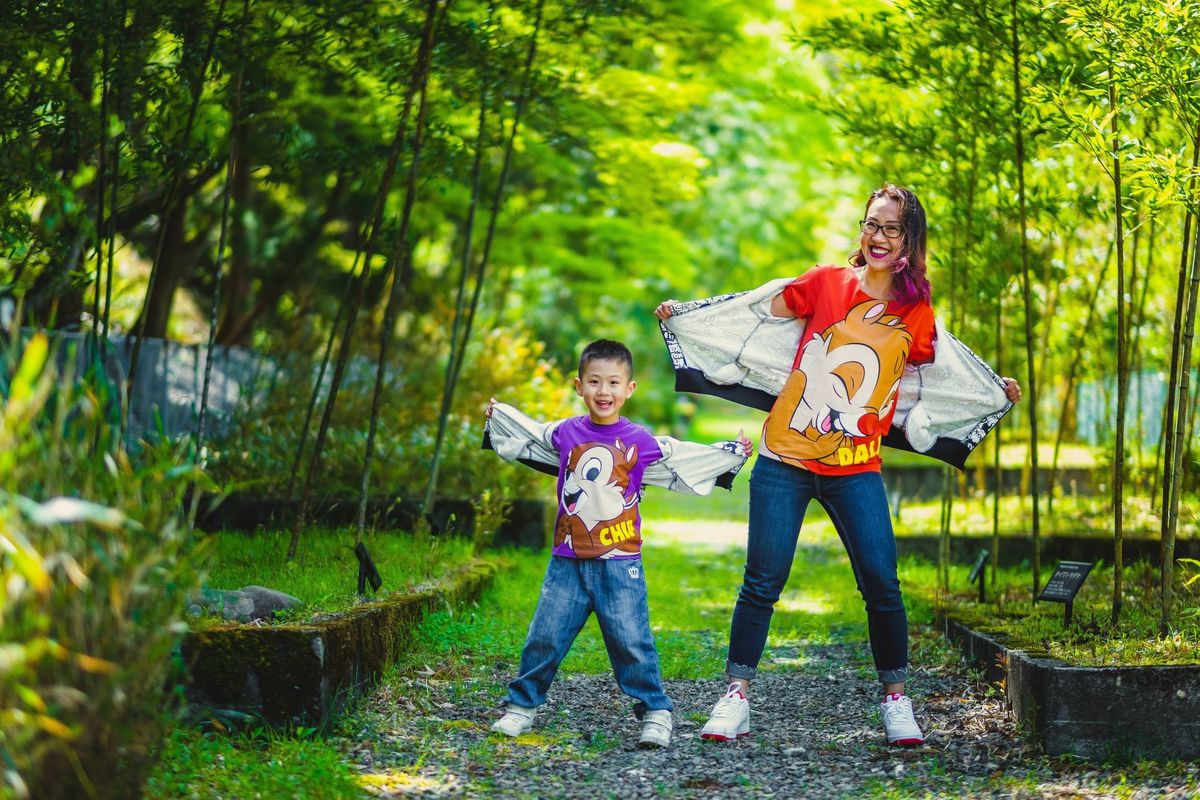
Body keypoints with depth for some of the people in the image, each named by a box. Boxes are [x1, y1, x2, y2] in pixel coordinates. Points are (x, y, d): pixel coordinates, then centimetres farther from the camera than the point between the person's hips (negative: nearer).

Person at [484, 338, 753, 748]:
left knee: (632, 642, -3)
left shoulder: (641, 443, -1)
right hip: (568, 561, 2)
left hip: (620, 563, -2)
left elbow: (686, 460, 9)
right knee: (544, 638, 4)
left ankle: (655, 714, 7)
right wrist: (498, 417, 34)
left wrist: (730, 453, 9)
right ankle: (521, 706, 18)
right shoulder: (564, 435, 5)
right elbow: (527, 438, 24)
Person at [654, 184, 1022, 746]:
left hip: (856, 468, 1)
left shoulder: (917, 315, 6)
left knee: (881, 583, -5)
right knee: (763, 581, -2)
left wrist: (994, 391, 14)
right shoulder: (827, 283, 1)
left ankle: (895, 700, 11)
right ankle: (736, 698, 7)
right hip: (786, 457, -1)